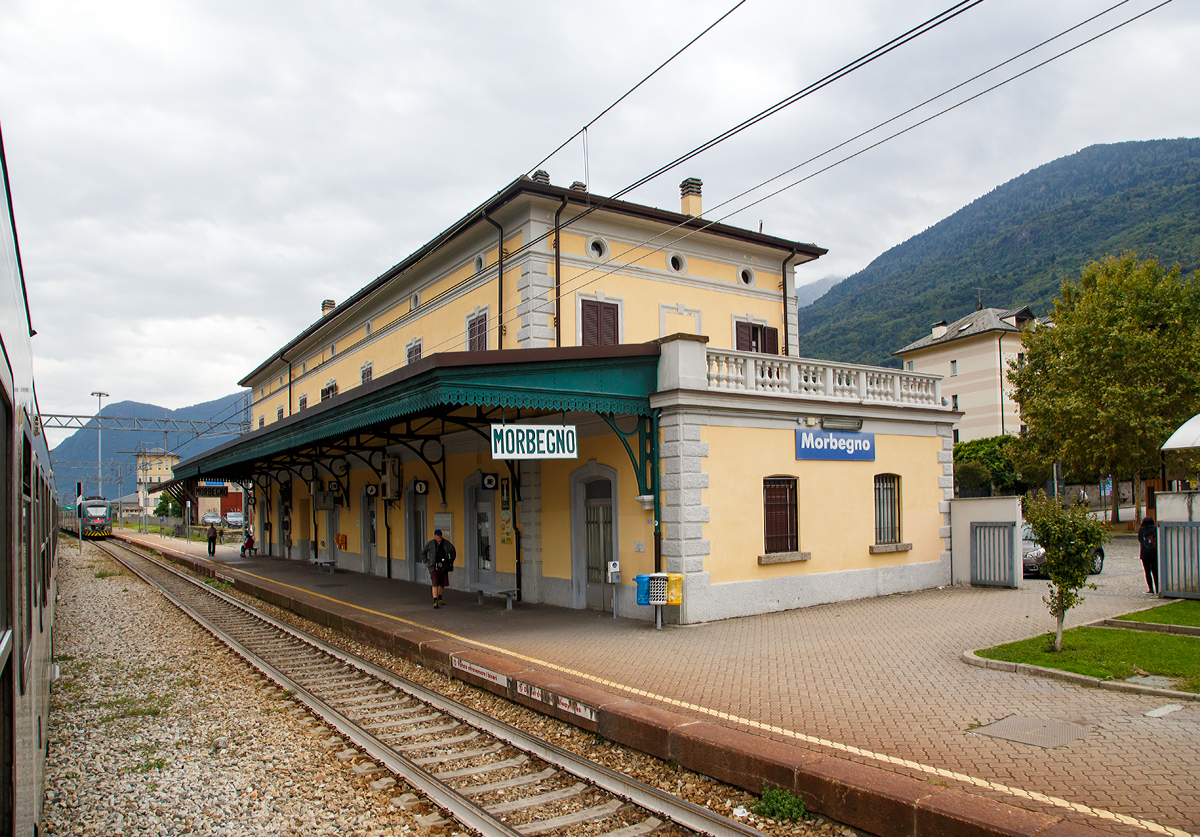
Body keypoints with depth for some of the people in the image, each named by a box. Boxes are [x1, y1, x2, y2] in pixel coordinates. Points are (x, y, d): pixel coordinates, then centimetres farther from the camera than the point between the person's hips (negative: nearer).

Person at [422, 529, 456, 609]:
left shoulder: (446, 543, 0)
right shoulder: (430, 544, -3)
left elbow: (453, 550, 18)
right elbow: (423, 552, 14)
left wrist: (451, 561, 15)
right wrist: (426, 562, 9)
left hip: (444, 567, 3)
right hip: (434, 567, -3)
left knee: (442, 584, 12)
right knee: (435, 584, -12)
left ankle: (439, 599, 34)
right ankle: (435, 602, -13)